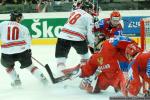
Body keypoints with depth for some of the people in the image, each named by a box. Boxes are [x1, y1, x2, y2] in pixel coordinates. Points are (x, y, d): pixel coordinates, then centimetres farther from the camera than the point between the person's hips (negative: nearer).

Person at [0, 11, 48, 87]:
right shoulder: (23, 28, 10)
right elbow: (28, 41, 10)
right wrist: (28, 50, 23)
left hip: (7, 53, -1)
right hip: (22, 51, 1)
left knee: (8, 65, 32)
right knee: (29, 65, 23)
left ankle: (16, 80, 25)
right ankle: (42, 77, 15)